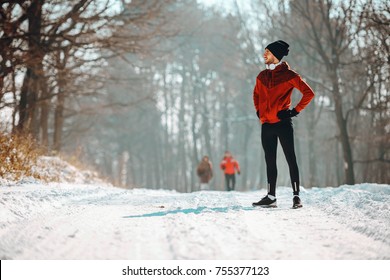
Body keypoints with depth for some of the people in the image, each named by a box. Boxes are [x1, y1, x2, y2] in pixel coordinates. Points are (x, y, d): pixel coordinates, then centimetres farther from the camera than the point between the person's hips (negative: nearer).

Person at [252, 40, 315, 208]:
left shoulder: (288, 75, -6)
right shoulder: (262, 76, 12)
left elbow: (308, 93, -7)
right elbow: (256, 94, 30)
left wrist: (295, 111, -9)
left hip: (283, 123, -6)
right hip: (266, 125, 6)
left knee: (290, 159, -4)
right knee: (270, 162, 10)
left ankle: (296, 196, -3)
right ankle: (271, 197, 15)